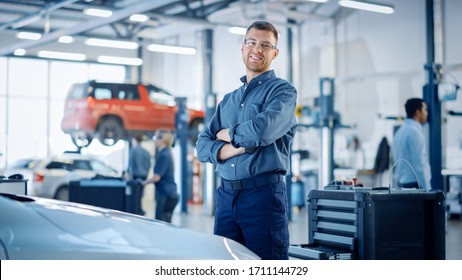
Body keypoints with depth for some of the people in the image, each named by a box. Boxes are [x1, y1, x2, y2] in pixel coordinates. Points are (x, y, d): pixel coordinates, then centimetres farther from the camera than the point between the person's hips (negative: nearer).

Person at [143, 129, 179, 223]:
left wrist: (144, 182, -3)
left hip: (166, 195, -10)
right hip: (169, 194, 10)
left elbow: (157, 177, -17)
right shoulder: (165, 153, 15)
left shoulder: (164, 155, -14)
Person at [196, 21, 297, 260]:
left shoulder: (282, 91, 1)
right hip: (225, 195, 6)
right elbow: (202, 147, 11)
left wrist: (227, 134, 1)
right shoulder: (228, 100, 20)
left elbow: (261, 131, -18)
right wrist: (233, 148, -9)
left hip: (263, 193, -6)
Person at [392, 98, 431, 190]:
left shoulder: (401, 130, 14)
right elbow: (419, 164, -18)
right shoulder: (414, 131, -13)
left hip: (402, 183, 9)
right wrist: (426, 188, -16)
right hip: (415, 184, -9)